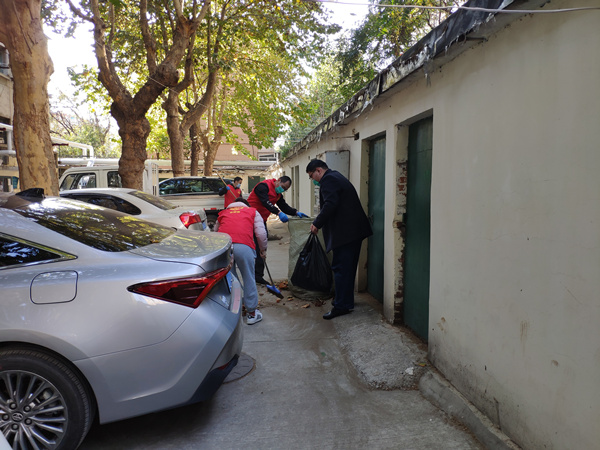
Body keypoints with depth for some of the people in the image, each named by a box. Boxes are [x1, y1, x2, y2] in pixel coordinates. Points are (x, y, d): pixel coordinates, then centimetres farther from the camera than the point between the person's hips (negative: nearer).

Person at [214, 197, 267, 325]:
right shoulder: (252, 211, 26)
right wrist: (263, 250, 27)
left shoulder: (223, 213, 33)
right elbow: (261, 233, 15)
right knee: (249, 279, 10)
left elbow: (215, 232, 29)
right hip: (243, 246, -2)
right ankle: (252, 313, 18)